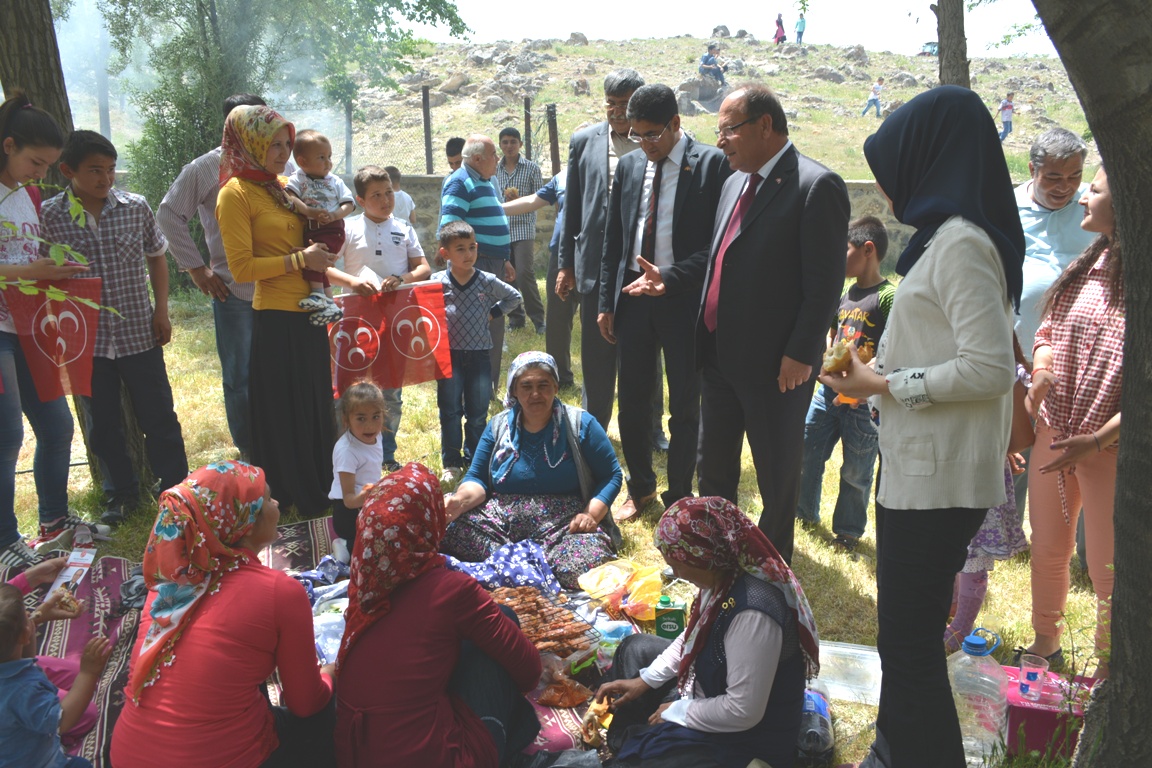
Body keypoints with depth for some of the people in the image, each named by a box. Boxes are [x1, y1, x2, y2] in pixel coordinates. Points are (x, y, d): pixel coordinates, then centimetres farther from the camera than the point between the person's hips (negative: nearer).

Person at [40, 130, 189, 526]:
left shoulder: (135, 207, -3)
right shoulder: (47, 216, -6)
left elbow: (156, 256, 10)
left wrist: (162, 309, 4)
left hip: (139, 334, 0)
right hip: (87, 340, 0)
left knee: (158, 418, 7)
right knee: (103, 425, 12)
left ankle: (175, 488, 21)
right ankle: (123, 492, 29)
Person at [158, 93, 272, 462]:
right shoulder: (207, 168, 0)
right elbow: (169, 215, 1)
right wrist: (196, 267, -4)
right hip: (234, 290, -3)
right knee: (240, 377, 3)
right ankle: (249, 457, 17)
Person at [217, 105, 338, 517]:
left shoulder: (282, 187, 14)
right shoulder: (236, 193, -10)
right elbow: (242, 267, -16)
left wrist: (321, 253, 6)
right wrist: (300, 259, -15)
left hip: (307, 313, 8)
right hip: (276, 318, -8)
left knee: (316, 407, 16)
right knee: (282, 415, 2)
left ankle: (319, 494, 30)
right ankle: (289, 501, 16)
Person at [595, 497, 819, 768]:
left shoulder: (752, 612, -38)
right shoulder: (725, 573, -11)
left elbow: (743, 712, -31)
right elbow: (693, 636, 8)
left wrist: (678, 712, -17)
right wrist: (645, 680, 3)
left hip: (744, 738, -9)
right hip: (709, 689, 9)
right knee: (635, 648, 20)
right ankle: (623, 744, 27)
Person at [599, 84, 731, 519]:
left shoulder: (711, 163, -6)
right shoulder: (629, 165, 9)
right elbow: (613, 238, 12)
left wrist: (670, 277, -19)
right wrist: (606, 302, 8)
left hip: (684, 298, -4)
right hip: (633, 294, 4)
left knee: (684, 405, 7)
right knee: (632, 399, 11)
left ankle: (679, 499, 24)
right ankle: (640, 488, 31)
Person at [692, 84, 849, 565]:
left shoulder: (817, 186, -14)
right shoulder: (734, 183, 12)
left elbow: (826, 283, -17)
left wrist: (800, 355, -18)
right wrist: (668, 281, 5)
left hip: (776, 364, -8)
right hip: (720, 355, 8)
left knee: (777, 475, 10)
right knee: (712, 466, 18)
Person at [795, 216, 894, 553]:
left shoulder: (887, 297, -13)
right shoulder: (845, 295, 10)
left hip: (863, 399, -7)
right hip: (829, 389, 7)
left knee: (855, 470, 6)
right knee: (805, 450, 14)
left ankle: (848, 531, 23)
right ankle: (805, 512, 34)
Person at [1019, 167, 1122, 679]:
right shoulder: (1083, 268, 6)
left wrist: (1098, 439, -22)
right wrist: (1042, 373, -5)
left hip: (1113, 446, -6)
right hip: (1053, 435, 6)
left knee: (1108, 570, 6)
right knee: (1047, 551, 18)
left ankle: (1107, 672, 26)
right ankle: (1045, 644, 38)